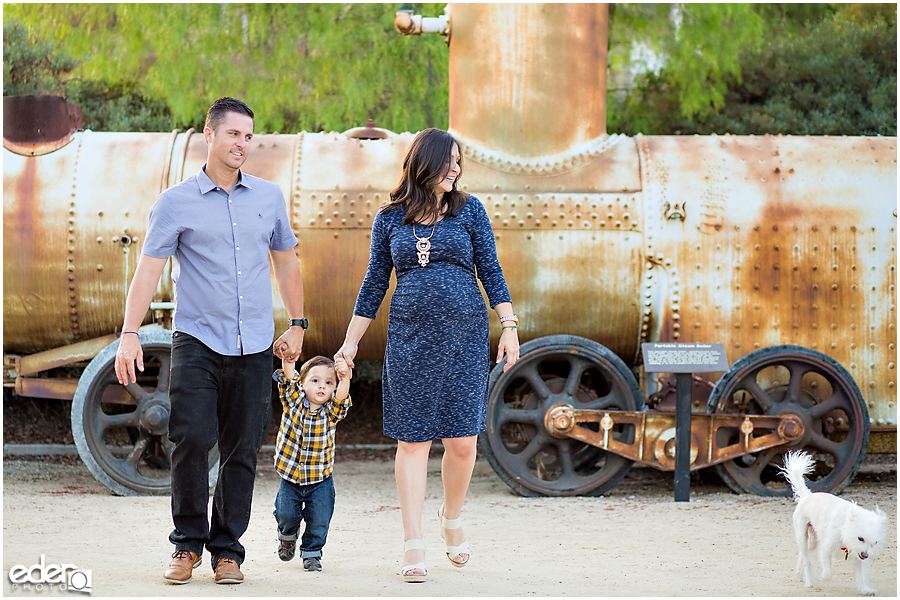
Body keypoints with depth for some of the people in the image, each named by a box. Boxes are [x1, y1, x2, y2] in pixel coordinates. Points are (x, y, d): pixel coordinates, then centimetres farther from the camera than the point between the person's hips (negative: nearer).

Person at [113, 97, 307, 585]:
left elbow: (286, 262, 20)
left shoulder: (269, 197, 11)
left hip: (254, 346, 3)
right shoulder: (175, 202, 0)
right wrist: (129, 335, -12)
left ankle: (227, 550, 12)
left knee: (241, 452, 3)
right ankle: (188, 542, 2)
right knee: (192, 439, -14)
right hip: (197, 340, -3)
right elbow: (148, 269, -3)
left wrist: (297, 325, 18)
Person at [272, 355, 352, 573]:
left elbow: (341, 398, -29)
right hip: (290, 476, 0)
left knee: (319, 520, -1)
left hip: (320, 480, 0)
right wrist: (288, 359, -41)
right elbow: (288, 377, -21)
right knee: (286, 514, 0)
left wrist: (344, 379, -49)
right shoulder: (293, 401, -8)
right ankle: (287, 536, 34)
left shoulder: (331, 411, -9)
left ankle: (311, 553, 23)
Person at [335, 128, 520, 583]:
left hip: (464, 336, 0)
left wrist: (509, 326, -2)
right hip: (409, 339, 0)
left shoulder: (468, 210, 6)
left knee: (462, 441, -2)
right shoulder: (390, 220, 7)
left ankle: (451, 520, 25)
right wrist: (351, 341, 10)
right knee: (413, 440, -1)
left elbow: (490, 271, 6)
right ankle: (413, 546, 2)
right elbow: (374, 284, 12)